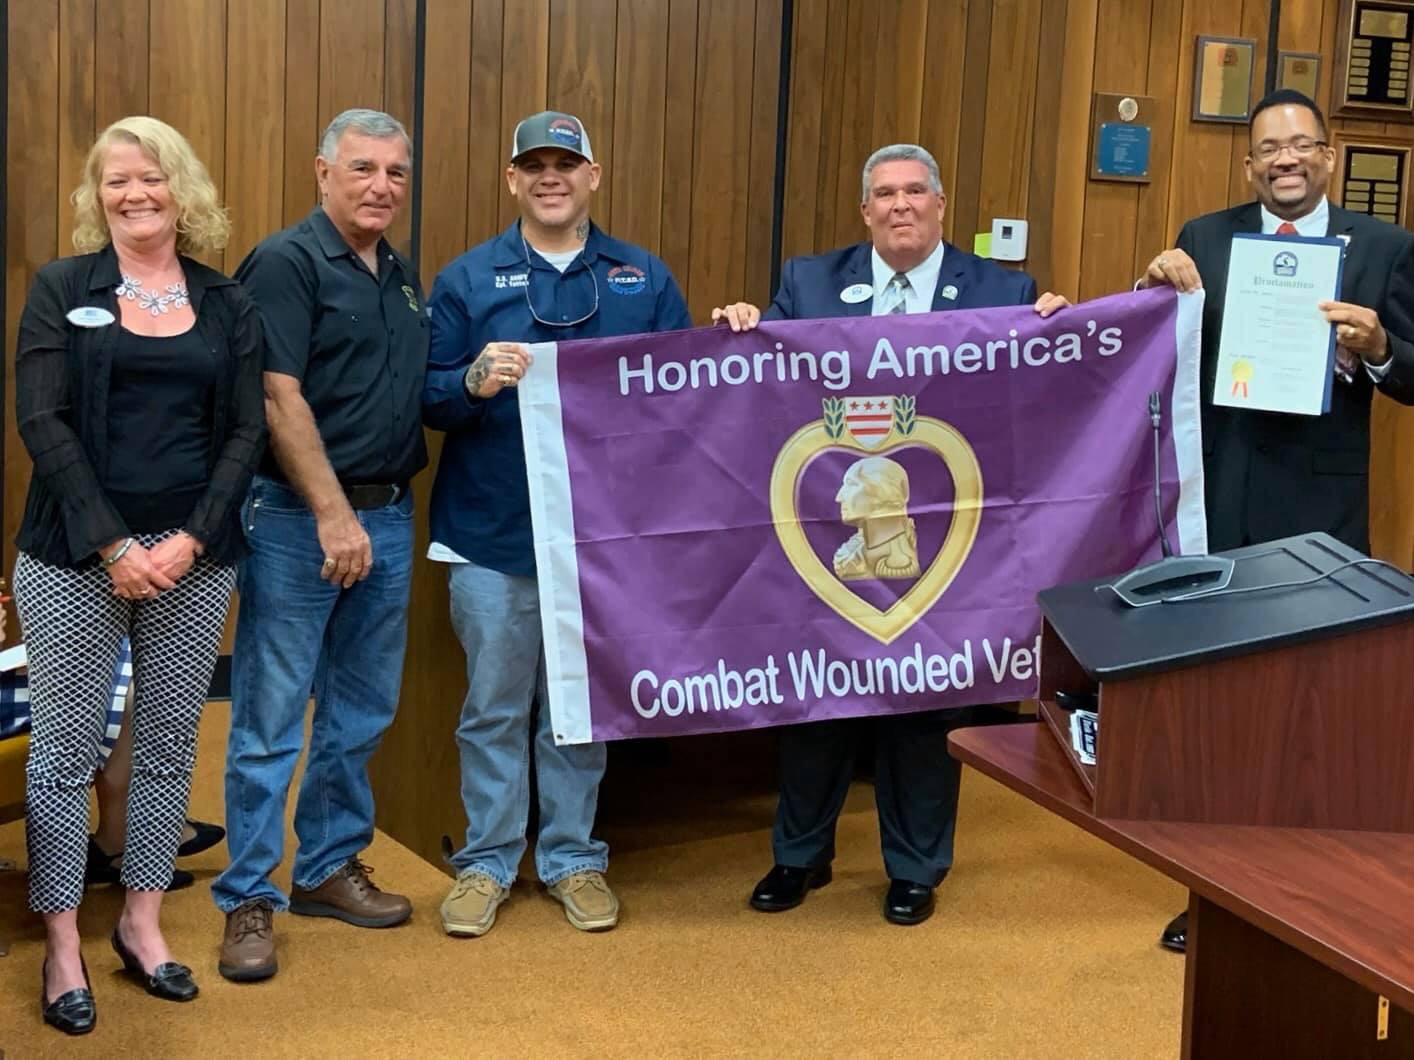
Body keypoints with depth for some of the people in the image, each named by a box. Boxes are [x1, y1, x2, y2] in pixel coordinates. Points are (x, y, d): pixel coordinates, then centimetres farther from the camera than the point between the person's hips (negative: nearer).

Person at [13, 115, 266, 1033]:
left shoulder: (227, 304, 8)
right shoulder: (61, 290, 2)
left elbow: (247, 432, 2)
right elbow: (42, 422, -6)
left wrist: (189, 541, -11)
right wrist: (111, 546, -15)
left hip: (195, 557, 2)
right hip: (75, 555, -2)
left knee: (170, 746, 9)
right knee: (65, 752, 2)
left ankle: (143, 925, 24)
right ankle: (63, 946, 14)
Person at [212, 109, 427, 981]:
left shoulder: (405, 278, 15)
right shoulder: (285, 263, -9)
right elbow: (280, 399, -16)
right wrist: (333, 514, -19)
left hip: (390, 516, 8)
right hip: (298, 517, -7)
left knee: (362, 713, 14)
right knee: (271, 718, -1)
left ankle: (330, 867, 28)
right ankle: (249, 898, 8)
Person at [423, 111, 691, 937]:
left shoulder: (645, 279, 7)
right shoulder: (469, 279, 3)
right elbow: (427, 398, 0)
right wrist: (475, 381, -21)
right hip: (494, 530, -1)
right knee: (495, 706, 7)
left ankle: (574, 859, 25)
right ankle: (488, 862, 20)